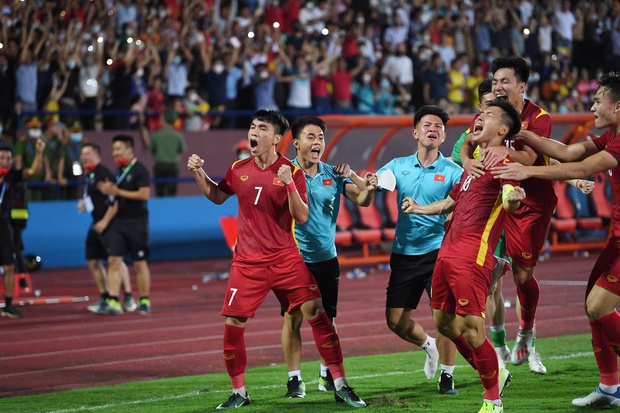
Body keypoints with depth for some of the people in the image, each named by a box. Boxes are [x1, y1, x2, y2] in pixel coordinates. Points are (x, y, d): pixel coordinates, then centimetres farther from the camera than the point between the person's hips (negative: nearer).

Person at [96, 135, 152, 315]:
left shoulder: (140, 170, -10)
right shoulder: (120, 170, 13)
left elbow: (144, 194, -19)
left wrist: (118, 192, -16)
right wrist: (108, 191, 1)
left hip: (136, 223, -7)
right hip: (118, 221, 7)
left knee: (140, 263, 3)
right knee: (113, 260, -4)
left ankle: (144, 301, 13)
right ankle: (113, 302, -6)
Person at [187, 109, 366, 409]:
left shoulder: (292, 172, -5)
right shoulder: (239, 170, 5)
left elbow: (302, 217, -10)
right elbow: (217, 196, 23)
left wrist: (289, 184, -24)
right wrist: (198, 173, 8)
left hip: (286, 259, -2)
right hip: (247, 262, 3)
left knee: (317, 314, -10)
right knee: (232, 325, -4)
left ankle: (340, 387, 0)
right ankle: (239, 393, 12)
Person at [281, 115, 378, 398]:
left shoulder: (334, 174, 2)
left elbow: (362, 200, -5)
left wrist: (369, 188, -27)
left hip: (326, 258, 3)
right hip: (294, 258, -3)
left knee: (327, 319, 8)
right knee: (293, 319, -3)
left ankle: (327, 375, 21)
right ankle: (294, 379, 5)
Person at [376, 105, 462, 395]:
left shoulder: (452, 172, -3)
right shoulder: (398, 166, 6)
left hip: (437, 252, -4)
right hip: (403, 254, 4)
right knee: (395, 320, 7)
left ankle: (446, 377, 1)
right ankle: (428, 345, 38)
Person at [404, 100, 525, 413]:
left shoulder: (502, 164, -9)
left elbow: (510, 201, -28)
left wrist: (512, 199, -49)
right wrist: (419, 209, 41)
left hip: (472, 258, -9)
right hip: (447, 253, 9)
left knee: (471, 329, -13)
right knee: (444, 322, 15)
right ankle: (495, 375, 30)